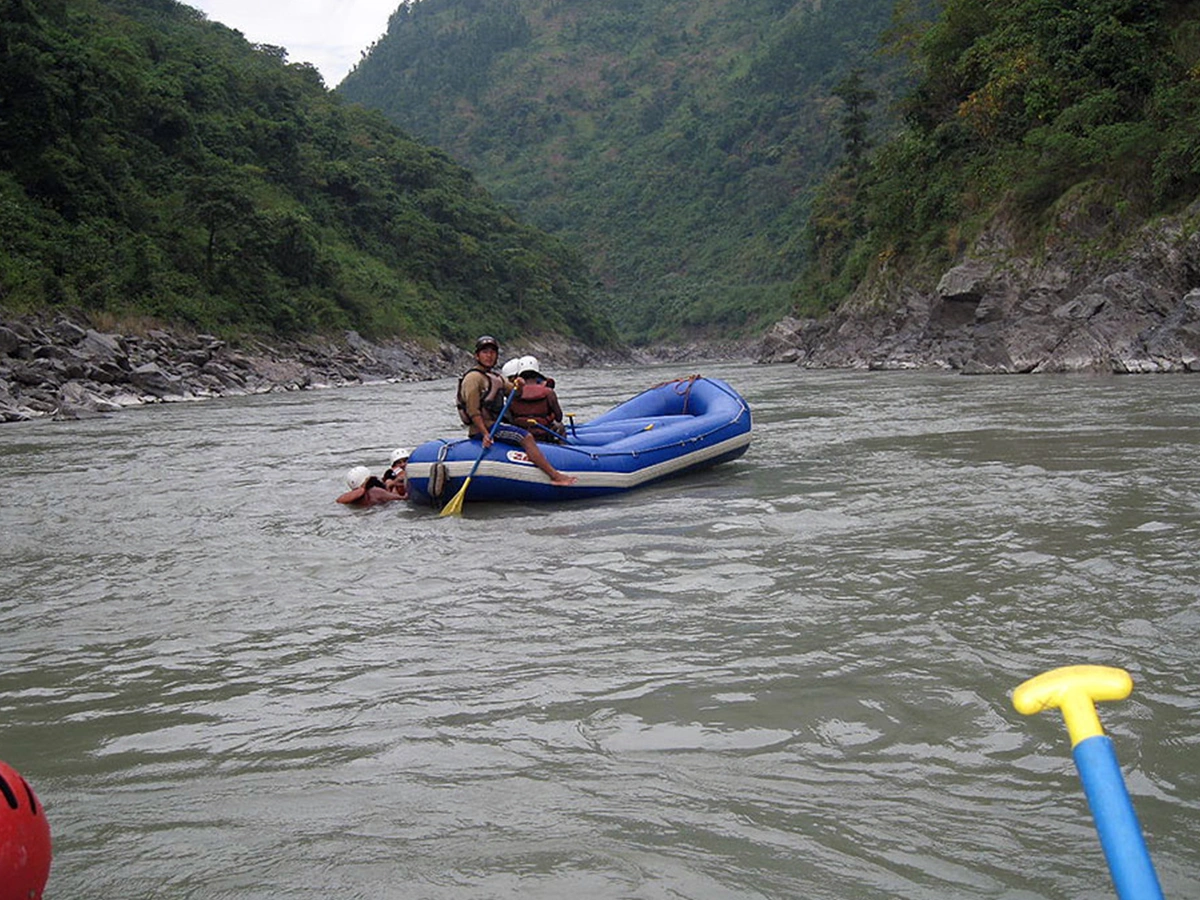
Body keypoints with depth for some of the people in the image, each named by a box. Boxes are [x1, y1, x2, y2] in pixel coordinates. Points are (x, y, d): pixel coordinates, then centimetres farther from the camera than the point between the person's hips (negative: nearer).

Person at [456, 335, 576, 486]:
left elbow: (513, 395, 15)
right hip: (482, 428, -10)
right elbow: (473, 411, -17)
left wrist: (518, 387, -9)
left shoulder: (496, 377, 20)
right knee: (526, 437, -20)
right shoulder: (473, 377, -10)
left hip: (494, 424, 10)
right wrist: (485, 434, -27)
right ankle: (555, 476, -24)